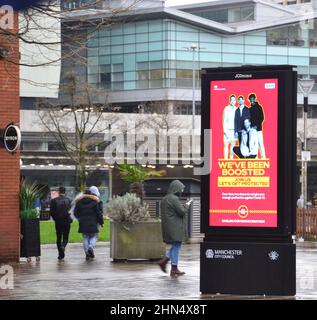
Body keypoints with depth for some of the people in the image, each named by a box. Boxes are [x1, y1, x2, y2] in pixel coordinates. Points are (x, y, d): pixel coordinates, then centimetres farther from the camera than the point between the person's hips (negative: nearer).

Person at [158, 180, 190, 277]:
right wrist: (186, 206, 3)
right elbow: (181, 211, -17)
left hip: (167, 227, 9)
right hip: (175, 228, -9)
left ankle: (164, 261, 12)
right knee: (176, 246, -2)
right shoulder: (174, 199, -17)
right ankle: (174, 269, 1)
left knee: (175, 246, 18)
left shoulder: (165, 199, 13)